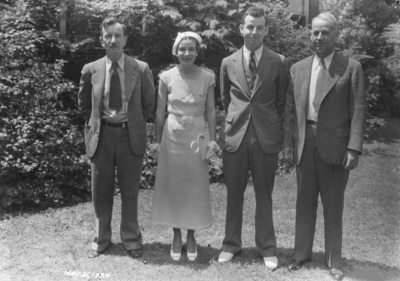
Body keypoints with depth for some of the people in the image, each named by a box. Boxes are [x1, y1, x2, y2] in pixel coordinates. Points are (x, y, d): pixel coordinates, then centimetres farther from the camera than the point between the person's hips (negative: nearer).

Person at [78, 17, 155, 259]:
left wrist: (134, 123, 9)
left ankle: (131, 239, 23)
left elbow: (148, 102, 10)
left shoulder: (141, 69, -4)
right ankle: (101, 239, 26)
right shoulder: (91, 70, 0)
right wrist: (96, 123, 9)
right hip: (101, 135, 1)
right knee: (101, 191, 10)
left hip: (130, 135, -1)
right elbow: (84, 104, 15)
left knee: (130, 191, 7)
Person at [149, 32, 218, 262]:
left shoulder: (207, 78, -2)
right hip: (172, 135, 0)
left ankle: (191, 237, 20)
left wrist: (212, 139, -3)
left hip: (198, 135, 0)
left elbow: (211, 111, 2)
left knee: (196, 187, 5)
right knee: (172, 186, 5)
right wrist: (157, 141, 2)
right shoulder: (166, 77, -2)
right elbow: (160, 111, 3)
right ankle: (177, 236, 19)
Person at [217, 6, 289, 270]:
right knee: (234, 194, 11)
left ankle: (267, 248, 21)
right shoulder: (228, 63, 5)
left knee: (264, 196, 8)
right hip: (235, 136, 2)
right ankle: (231, 243, 25)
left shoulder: (279, 62, -1)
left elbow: (281, 100, 8)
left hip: (266, 137, -1)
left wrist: (271, 124, 11)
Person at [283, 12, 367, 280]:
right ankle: (302, 254, 24)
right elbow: (291, 108, 11)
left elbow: (358, 110, -5)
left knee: (333, 205, 6)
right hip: (305, 142, 3)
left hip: (335, 144, -3)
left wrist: (354, 148, -12)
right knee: (305, 201, 11)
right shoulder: (298, 68, 9)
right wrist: (288, 142, 5)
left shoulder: (352, 68, -1)